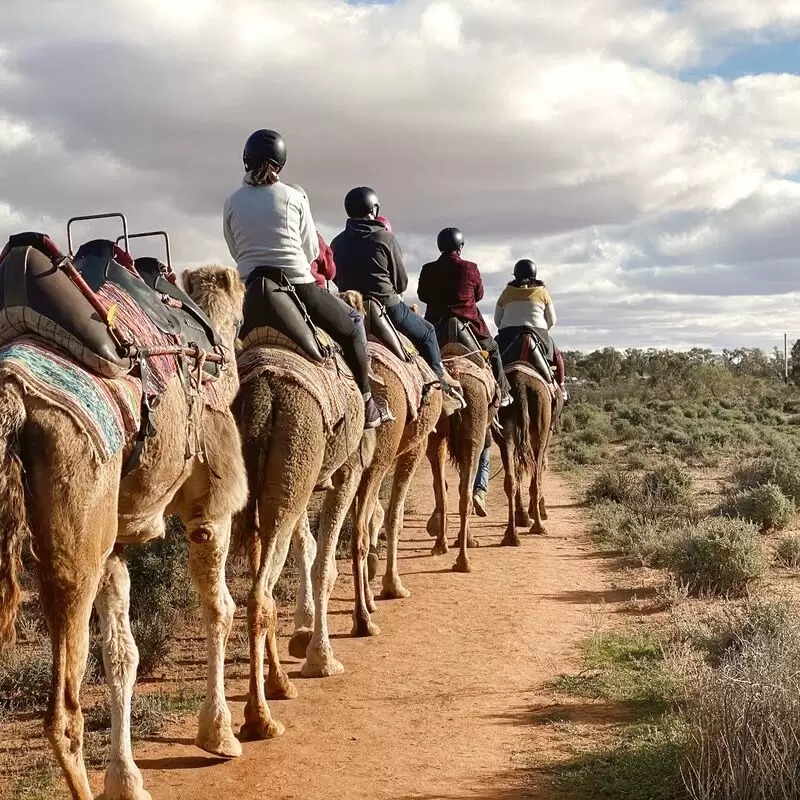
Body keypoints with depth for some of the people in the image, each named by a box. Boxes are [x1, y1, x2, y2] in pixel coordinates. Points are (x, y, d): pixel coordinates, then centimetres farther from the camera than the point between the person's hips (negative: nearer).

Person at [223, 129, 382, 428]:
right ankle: (367, 405, 19)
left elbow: (236, 251, 12)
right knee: (350, 330, 17)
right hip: (300, 286, -2)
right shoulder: (294, 197, -1)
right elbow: (312, 250, 5)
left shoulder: (232, 203, 4)